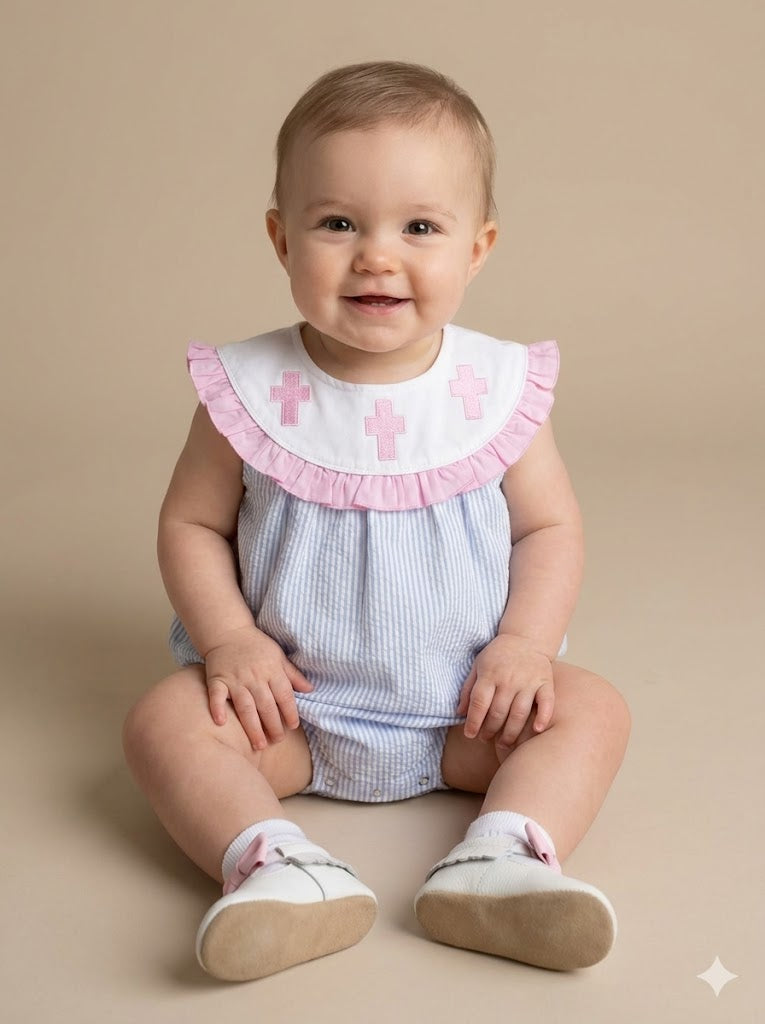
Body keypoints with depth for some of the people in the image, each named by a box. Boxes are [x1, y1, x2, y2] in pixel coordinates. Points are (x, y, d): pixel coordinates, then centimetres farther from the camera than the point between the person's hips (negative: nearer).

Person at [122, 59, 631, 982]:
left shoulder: (498, 389, -8)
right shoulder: (251, 392, -10)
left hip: (465, 707, 1)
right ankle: (279, 866, -33)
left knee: (594, 709, -16)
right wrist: (230, 639, -15)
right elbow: (191, 525, -1)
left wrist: (526, 644, -15)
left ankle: (498, 860, -28)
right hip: (289, 700, 0)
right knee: (164, 720, -21)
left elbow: (550, 527, 0)